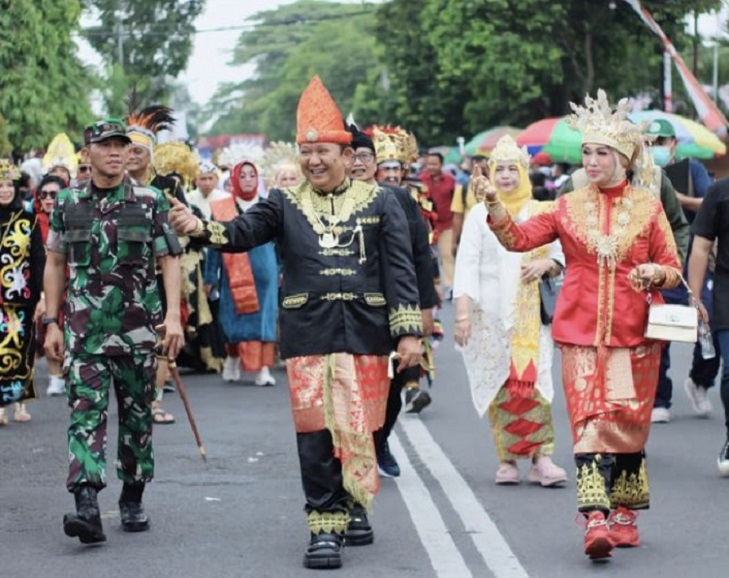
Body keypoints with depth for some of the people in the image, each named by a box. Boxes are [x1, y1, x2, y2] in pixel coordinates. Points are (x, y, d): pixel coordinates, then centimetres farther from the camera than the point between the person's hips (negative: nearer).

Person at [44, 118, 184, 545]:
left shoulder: (150, 202, 1)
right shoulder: (68, 204, 6)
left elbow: (170, 261, -1)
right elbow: (56, 264, 12)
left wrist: (173, 315, -12)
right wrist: (52, 322, 7)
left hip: (137, 328, 0)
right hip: (84, 329, 0)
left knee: (137, 416, 8)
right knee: (86, 411, -11)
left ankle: (133, 501, 22)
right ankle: (87, 505, -20)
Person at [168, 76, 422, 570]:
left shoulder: (379, 204, 4)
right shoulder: (286, 203, 7)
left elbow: (400, 269, 2)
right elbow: (243, 232, -8)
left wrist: (409, 331, -5)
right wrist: (201, 228, -29)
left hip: (365, 332, 0)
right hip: (307, 334, 0)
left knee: (359, 428, 7)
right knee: (316, 431, -2)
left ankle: (351, 503, 30)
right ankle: (325, 526, 3)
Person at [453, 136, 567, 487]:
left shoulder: (540, 212, 10)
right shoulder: (480, 214, 6)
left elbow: (561, 257, 14)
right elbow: (466, 265, 0)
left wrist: (546, 264, -9)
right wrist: (462, 312, -9)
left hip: (531, 312, 0)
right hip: (490, 313, 0)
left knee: (531, 381, -12)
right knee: (498, 384, -1)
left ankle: (541, 458, -13)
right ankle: (507, 459, 6)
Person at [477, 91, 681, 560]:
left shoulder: (649, 207, 4)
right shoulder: (570, 207, 7)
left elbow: (674, 270, 6)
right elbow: (519, 238, 0)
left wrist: (655, 272, -15)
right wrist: (493, 202, -15)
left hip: (634, 334, 0)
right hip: (582, 333, 0)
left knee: (629, 423, 6)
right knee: (590, 422, -10)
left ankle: (624, 512, 21)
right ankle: (596, 519, -17)